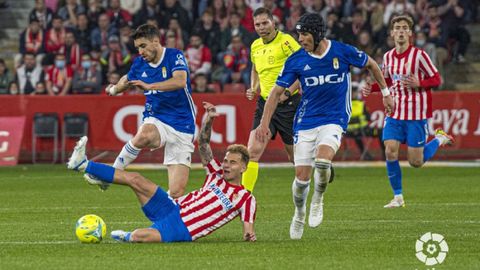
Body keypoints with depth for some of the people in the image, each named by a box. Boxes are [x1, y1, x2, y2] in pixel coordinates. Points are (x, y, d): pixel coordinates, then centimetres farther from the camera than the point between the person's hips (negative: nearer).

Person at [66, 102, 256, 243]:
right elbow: (203, 145, 11)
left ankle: (126, 237, 1)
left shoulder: (246, 199, -2)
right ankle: (83, 164, -1)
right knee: (135, 179, -8)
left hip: (182, 229, -6)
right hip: (173, 209, 6)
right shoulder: (217, 175, 13)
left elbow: (248, 231, -6)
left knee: (139, 237, -34)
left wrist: (249, 235, -31)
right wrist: (209, 120, -4)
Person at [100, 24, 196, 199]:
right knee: (144, 135, -38)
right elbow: (127, 80, 32)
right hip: (156, 121, 2)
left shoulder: (175, 56, -8)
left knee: (176, 193, -13)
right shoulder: (139, 63, 6)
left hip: (181, 128, -2)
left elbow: (180, 81, -30)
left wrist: (149, 86, -35)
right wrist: (114, 89, 20)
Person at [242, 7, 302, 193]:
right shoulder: (255, 46, 10)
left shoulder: (285, 41, -11)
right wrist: (253, 89, 11)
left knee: (295, 155, 6)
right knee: (252, 151, -10)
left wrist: (287, 92, -22)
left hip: (288, 103, -5)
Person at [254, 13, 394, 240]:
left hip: (334, 119, -2)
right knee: (302, 176, -4)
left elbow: (371, 65, 11)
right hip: (306, 122, 2)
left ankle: (318, 200, 0)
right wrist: (264, 123, -5)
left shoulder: (343, 52, -8)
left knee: (322, 159, -29)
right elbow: (277, 92, 2)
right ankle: (299, 216, 24)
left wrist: (386, 93, 17)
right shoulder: (295, 60, -5)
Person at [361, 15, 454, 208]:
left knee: (416, 162, -1)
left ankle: (440, 140, 28)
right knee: (390, 151, -11)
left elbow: (436, 79, -6)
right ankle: (398, 197, 2)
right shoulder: (388, 57, 5)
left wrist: (418, 84, -23)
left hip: (416, 115, -4)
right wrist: (371, 87, 4)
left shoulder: (419, 55, -11)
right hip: (395, 112, 4)